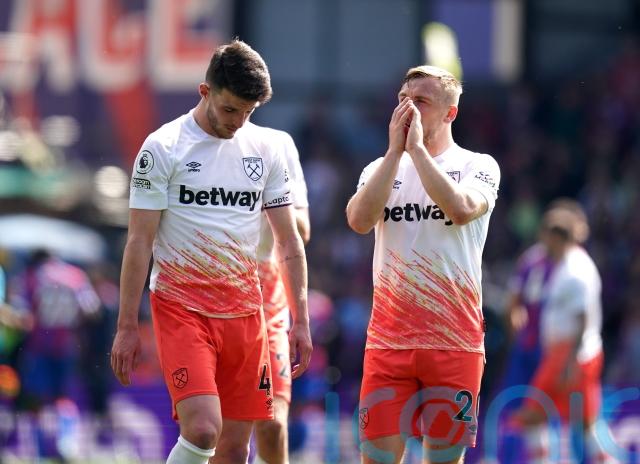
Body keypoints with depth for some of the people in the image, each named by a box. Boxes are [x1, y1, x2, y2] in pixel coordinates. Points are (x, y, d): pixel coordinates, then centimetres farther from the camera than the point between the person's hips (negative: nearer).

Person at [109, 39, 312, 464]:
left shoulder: (265, 149, 7)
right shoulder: (162, 148, -6)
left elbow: (289, 241, 12)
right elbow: (140, 241, -5)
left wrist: (301, 321, 7)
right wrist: (127, 326, -8)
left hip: (245, 313, 5)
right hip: (181, 307, -5)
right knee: (202, 429, -22)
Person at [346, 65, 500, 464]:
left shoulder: (478, 166, 2)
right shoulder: (382, 168, 12)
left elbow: (461, 209, -20)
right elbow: (359, 220, -8)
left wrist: (416, 147, -15)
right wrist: (396, 150, -8)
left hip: (455, 340, -2)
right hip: (388, 338, 2)